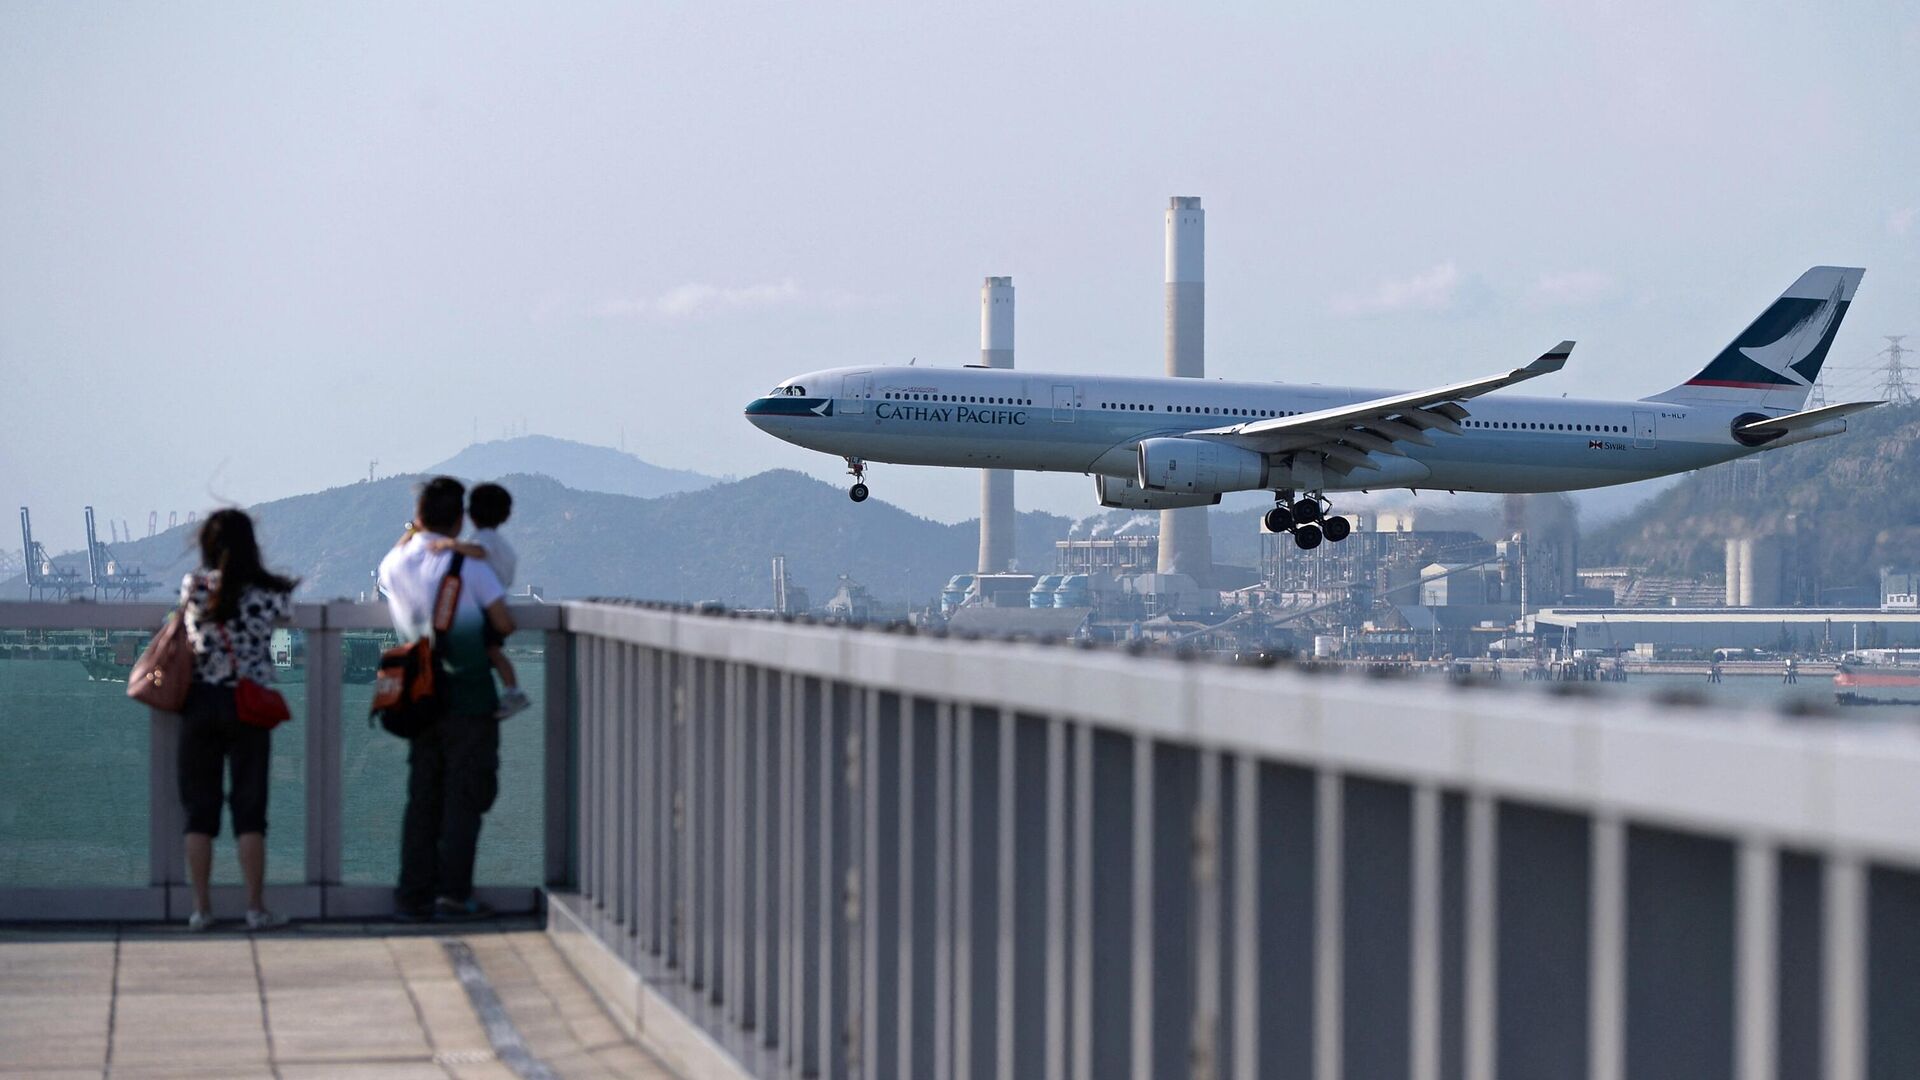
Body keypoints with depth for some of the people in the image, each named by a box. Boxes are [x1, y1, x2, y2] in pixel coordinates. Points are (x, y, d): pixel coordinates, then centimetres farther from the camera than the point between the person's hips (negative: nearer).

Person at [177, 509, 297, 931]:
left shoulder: (192, 587, -2)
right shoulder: (267, 592, -7)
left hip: (199, 703, 1)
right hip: (248, 706, -1)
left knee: (200, 809, 8)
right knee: (249, 809, 4)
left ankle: (201, 908, 8)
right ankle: (256, 908, 2)